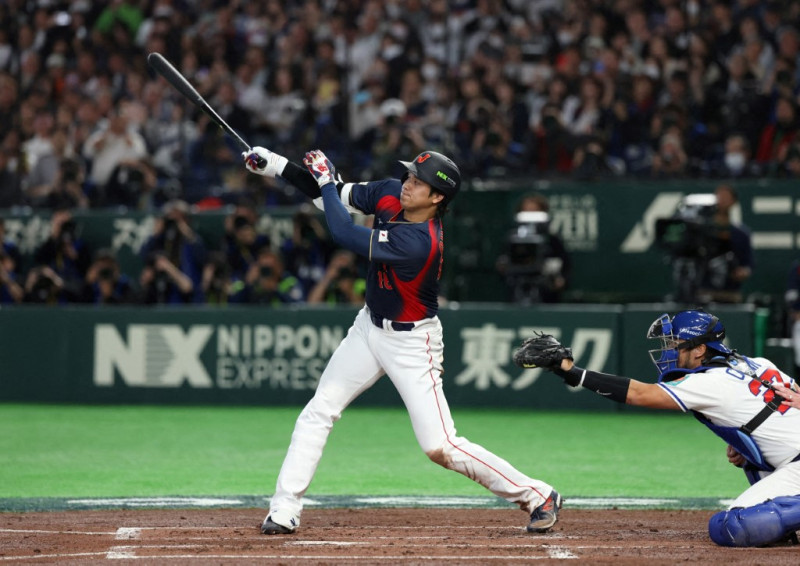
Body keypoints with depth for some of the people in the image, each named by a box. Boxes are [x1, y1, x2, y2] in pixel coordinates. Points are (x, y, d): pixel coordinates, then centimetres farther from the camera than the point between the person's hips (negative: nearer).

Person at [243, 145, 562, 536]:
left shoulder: (419, 243, -33)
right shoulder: (390, 195, -9)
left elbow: (344, 235, -29)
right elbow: (338, 197, 6)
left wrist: (326, 179, -16)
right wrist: (277, 167, -4)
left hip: (411, 343, -8)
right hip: (369, 327, 8)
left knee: (440, 448, -9)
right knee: (317, 413, 2)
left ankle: (537, 497, 4)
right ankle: (284, 511, 7)